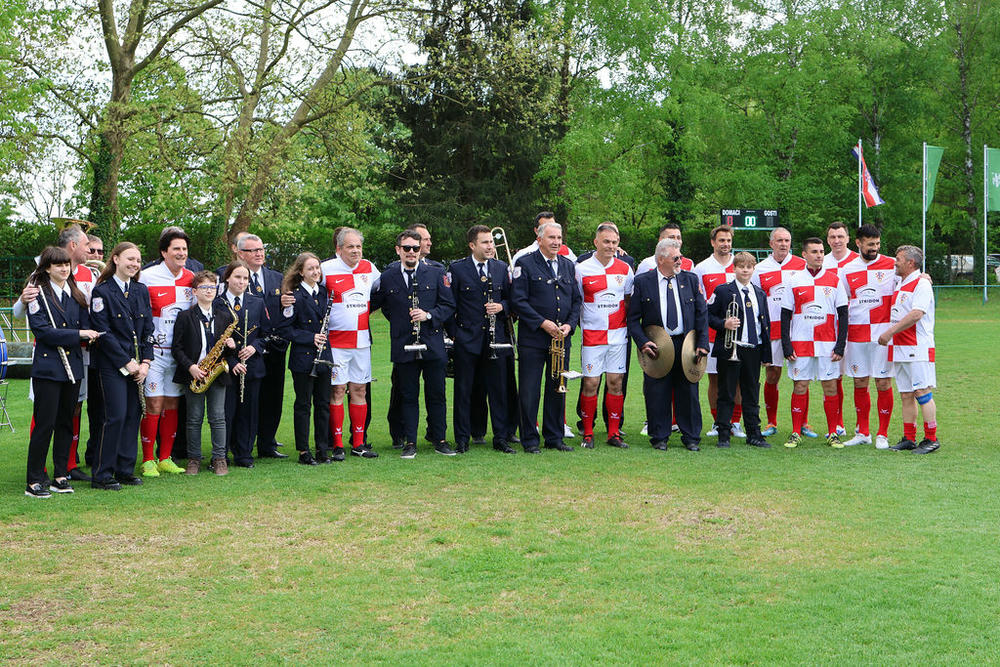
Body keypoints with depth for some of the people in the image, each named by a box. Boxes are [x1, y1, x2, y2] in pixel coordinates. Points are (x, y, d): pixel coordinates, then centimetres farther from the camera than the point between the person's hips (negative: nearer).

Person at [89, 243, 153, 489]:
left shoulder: (141, 291, 12)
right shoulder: (102, 292, -5)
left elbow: (148, 328, 11)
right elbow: (103, 332, -10)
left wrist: (145, 362, -1)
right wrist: (127, 363, -12)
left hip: (138, 364, 6)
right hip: (111, 364, -6)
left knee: (133, 415, 5)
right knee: (116, 416, -9)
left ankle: (125, 470, 15)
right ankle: (102, 475, -1)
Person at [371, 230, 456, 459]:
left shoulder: (436, 274, 5)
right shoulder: (387, 278, 5)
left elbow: (449, 305, 3)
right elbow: (375, 304, 16)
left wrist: (428, 315, -11)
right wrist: (398, 320, 6)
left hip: (433, 345, 0)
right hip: (403, 348, 0)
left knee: (436, 395, 5)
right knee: (408, 396, 4)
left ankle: (439, 439, 16)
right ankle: (410, 442, 11)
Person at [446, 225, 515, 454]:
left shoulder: (502, 268, 8)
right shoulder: (456, 269, -1)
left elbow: (510, 298, 14)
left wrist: (501, 306, -7)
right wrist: (453, 332, -4)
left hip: (496, 339, 3)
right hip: (467, 339, -2)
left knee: (498, 390, 5)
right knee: (463, 390, 4)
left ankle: (501, 438, 14)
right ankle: (462, 439, 12)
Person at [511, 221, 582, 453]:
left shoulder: (569, 265, 13)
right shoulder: (525, 264, -3)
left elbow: (576, 299, 14)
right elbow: (518, 301, -9)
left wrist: (569, 325, -2)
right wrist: (543, 323, -15)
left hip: (562, 338, 5)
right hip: (532, 338, -5)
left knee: (558, 389, 9)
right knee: (529, 390, -2)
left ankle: (555, 437, 19)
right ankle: (530, 440, 7)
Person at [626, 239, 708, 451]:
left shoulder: (690, 280, 7)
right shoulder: (643, 282, 0)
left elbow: (702, 313, 7)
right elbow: (633, 318, 1)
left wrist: (702, 344, -1)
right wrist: (642, 342, -12)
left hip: (686, 344, 2)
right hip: (656, 346, -2)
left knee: (688, 392, 5)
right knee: (657, 393, 1)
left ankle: (691, 437, 16)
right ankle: (659, 437, 13)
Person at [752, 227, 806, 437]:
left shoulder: (802, 265, 6)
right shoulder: (760, 269, 8)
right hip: (772, 329, 1)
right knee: (772, 376, 2)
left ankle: (802, 422, 9)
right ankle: (771, 423, 12)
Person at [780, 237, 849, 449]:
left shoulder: (834, 280, 5)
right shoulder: (794, 281, 4)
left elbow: (843, 314, 5)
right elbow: (785, 316, 5)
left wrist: (840, 346, -2)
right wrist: (786, 346, -3)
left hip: (828, 344, 0)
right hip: (800, 343, 0)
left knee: (830, 387, 1)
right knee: (800, 386, 1)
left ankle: (832, 433, 9)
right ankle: (796, 433, 9)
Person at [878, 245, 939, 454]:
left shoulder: (921, 284, -9)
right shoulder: (899, 284, 19)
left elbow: (916, 314, -20)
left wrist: (890, 332, -19)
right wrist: (890, 335, 12)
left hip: (918, 348, -9)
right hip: (899, 348, 9)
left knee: (922, 392, -8)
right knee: (906, 395, 9)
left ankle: (931, 439, -5)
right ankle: (909, 439, 13)